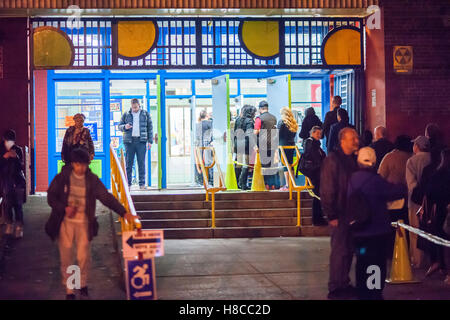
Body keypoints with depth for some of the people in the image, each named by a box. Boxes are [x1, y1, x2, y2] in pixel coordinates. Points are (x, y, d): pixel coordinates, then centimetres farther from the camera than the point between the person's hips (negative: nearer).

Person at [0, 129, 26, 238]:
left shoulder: (18, 150, 0)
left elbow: (21, 166, -2)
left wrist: (16, 157, -19)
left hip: (18, 181, -1)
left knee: (18, 205, -5)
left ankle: (19, 227, -1)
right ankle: (9, 224, 12)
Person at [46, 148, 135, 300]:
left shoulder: (92, 180, -3)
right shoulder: (63, 177, -4)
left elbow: (106, 197, -5)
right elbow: (51, 196, 0)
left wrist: (124, 213, -14)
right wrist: (64, 208, -17)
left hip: (83, 222, 0)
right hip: (65, 222, 0)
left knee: (83, 256, -2)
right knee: (66, 257, 3)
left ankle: (83, 284, 25)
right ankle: (69, 290, 18)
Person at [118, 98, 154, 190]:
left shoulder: (146, 114, 10)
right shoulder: (126, 115, 11)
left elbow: (150, 128, 10)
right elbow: (120, 126, 14)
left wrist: (150, 141, 3)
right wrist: (125, 127, -10)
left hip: (141, 141, -1)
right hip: (129, 141, 1)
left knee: (141, 162, -2)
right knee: (129, 162, -1)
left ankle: (142, 183, 2)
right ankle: (128, 183, 3)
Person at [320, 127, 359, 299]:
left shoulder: (353, 159, 12)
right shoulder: (332, 160, -12)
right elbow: (327, 190, -14)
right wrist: (331, 215, -17)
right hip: (340, 214, -8)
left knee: (348, 249, 13)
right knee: (339, 250, -5)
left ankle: (344, 284, 23)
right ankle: (335, 288, 3)